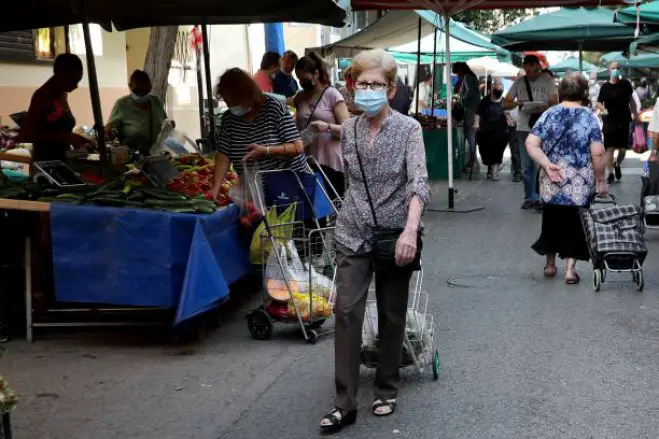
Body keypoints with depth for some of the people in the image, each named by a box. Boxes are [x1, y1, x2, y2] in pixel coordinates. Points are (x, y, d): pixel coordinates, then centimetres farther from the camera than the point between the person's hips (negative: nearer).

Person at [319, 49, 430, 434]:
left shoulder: (408, 129, -10)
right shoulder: (348, 130, 3)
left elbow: (419, 182, -21)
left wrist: (410, 231, -34)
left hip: (395, 236, -3)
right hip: (353, 236, 3)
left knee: (392, 316, 9)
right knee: (346, 312, -5)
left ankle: (387, 390, 27)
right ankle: (346, 404, 0)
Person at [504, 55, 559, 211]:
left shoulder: (547, 80, 0)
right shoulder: (519, 82, 7)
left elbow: (555, 103, -3)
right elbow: (505, 104, 6)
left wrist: (543, 108, -23)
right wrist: (517, 103, -15)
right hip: (524, 128, 3)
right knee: (526, 166, 8)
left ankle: (541, 198, 2)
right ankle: (530, 198, 17)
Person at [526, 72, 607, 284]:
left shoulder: (549, 114, 0)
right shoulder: (589, 118, -6)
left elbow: (531, 143, -8)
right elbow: (597, 153, -10)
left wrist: (546, 165, -10)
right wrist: (600, 181, -2)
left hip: (552, 183, 2)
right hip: (580, 185, -2)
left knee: (552, 220, 17)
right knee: (575, 223, 8)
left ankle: (550, 265, 29)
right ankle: (570, 269, 7)